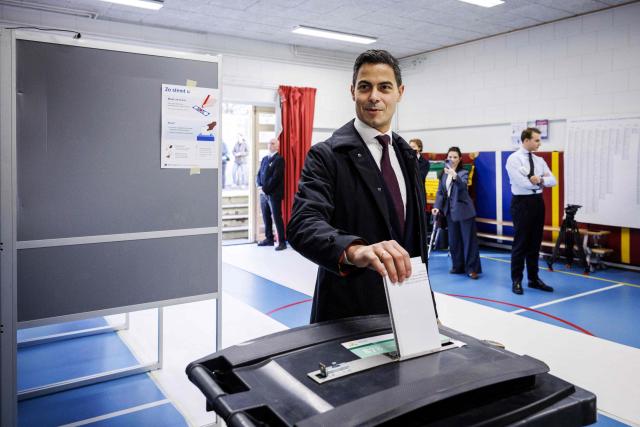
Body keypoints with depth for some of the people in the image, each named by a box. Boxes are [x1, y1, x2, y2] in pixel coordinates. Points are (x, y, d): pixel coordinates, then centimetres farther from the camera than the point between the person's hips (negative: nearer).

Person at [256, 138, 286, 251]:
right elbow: (259, 174, 15)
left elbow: (275, 177, -14)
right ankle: (269, 239, 22)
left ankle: (282, 242, -1)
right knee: (266, 217, 11)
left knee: (277, 218, -5)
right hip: (263, 193, 7)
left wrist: (265, 189, -14)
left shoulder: (279, 159, -6)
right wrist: (260, 186, -2)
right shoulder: (264, 159, 16)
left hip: (274, 194, -7)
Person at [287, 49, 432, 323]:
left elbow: (415, 231, 13)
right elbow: (303, 224, -28)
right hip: (348, 316, -5)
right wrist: (354, 251, -47)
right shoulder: (326, 156, -13)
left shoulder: (406, 154, 7)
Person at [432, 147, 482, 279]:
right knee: (453, 240, 10)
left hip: (464, 210, -6)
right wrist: (437, 206, -3)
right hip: (450, 211, 6)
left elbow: (463, 185, -28)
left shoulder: (463, 172, -8)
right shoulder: (444, 174, 9)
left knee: (469, 239, -2)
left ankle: (472, 268, 2)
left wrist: (455, 175, -46)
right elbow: (440, 192, 10)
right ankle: (457, 266, 21)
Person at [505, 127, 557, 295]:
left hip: (538, 202, 6)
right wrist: (541, 181, -6)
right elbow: (522, 183, -20)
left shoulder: (539, 160, 10)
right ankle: (516, 281, 11)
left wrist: (540, 180, -18)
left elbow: (553, 180, 2)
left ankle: (534, 279, 22)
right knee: (520, 243, 0)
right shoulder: (514, 159, -9)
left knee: (535, 243, 12)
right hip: (522, 202, -6)